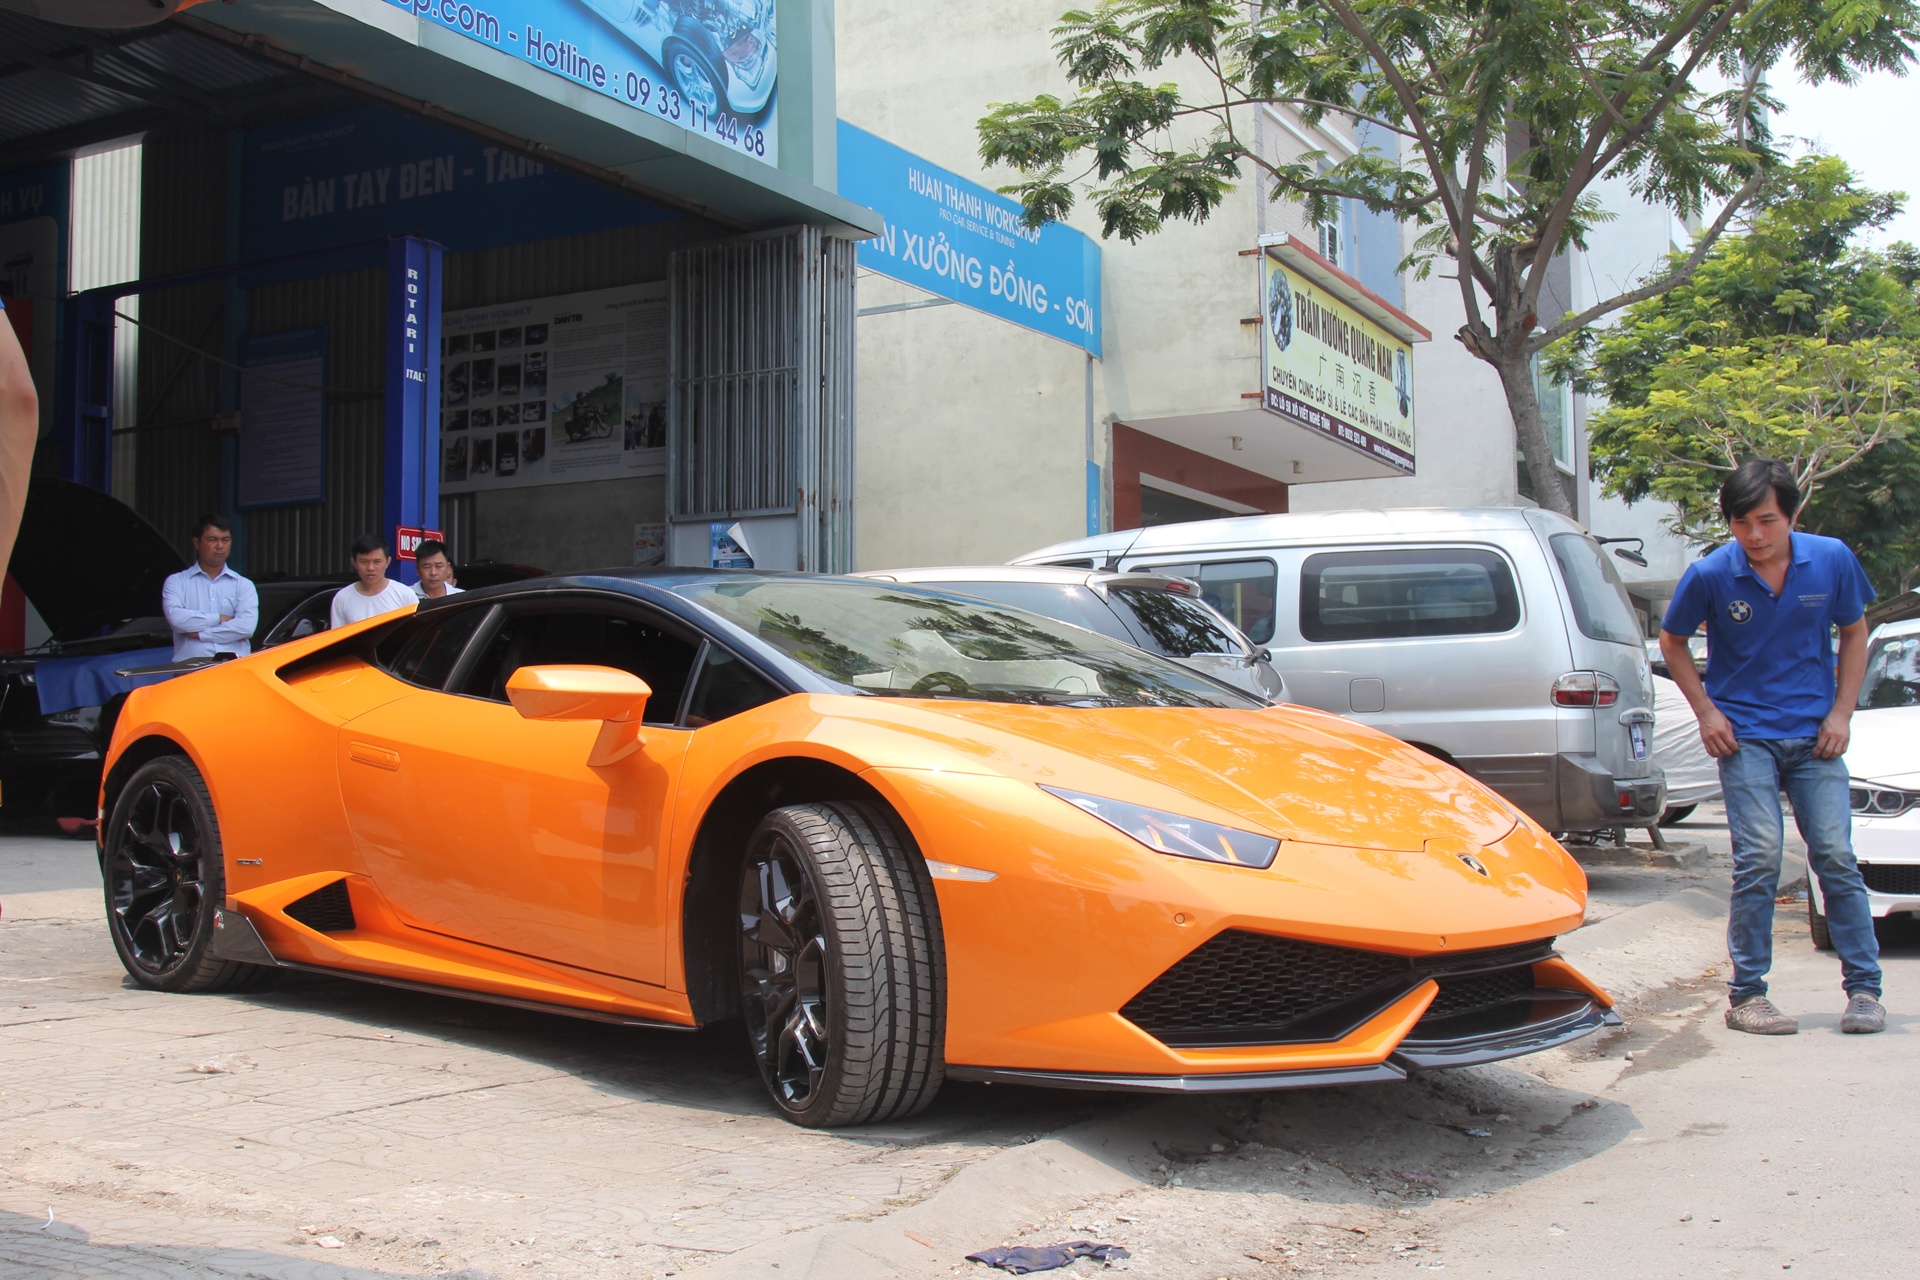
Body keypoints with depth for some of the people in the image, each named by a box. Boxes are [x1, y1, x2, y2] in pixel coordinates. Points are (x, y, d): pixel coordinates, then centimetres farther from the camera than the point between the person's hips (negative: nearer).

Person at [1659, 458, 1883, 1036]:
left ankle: (1864, 987, 10)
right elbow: (1672, 641, 7)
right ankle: (1746, 993, 1)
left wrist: (1842, 712, 2)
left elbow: (1854, 632, 10)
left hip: (1814, 735, 2)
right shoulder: (1710, 575, -9)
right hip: (1745, 735, -2)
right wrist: (1706, 710, -2)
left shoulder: (1832, 560, -4)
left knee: (1835, 856, -1)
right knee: (1759, 859, -8)